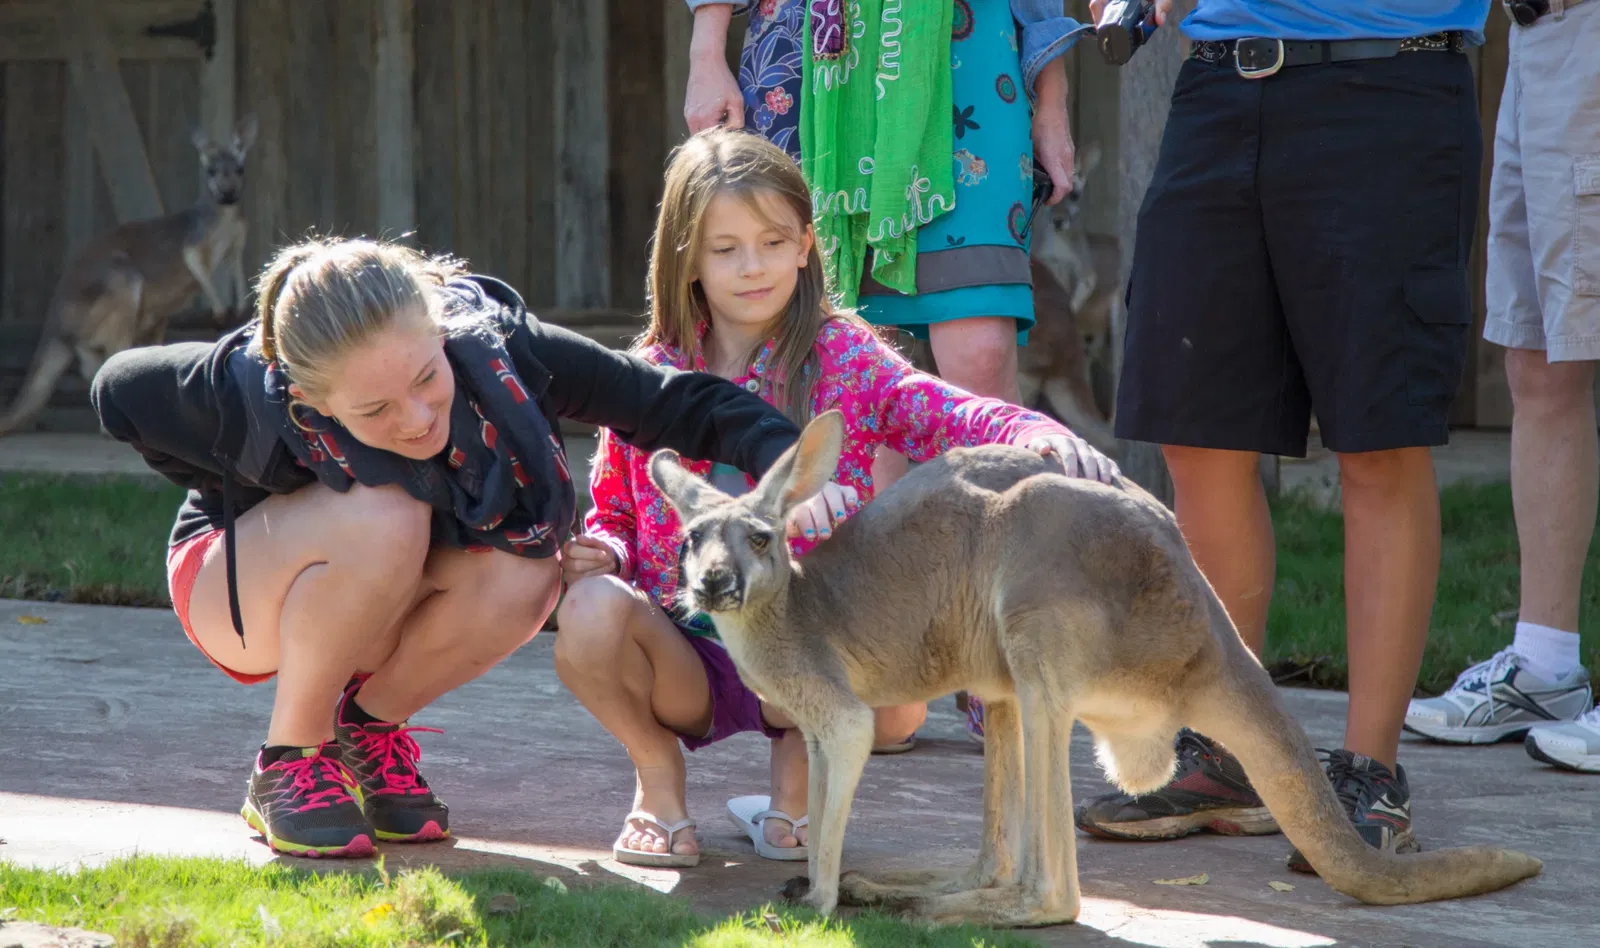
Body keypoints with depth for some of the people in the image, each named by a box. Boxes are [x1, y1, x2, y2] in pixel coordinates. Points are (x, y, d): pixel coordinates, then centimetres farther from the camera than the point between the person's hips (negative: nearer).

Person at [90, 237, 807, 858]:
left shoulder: (491, 345, -29)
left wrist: (781, 457, -44)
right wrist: (234, 495, -14)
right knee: (383, 520, -36)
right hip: (236, 593, -3)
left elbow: (673, 401, -28)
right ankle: (290, 763, -13)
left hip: (380, 607, 3)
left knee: (523, 575, -30)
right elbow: (118, 391, -15)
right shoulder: (255, 397, -34)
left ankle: (371, 726, -1)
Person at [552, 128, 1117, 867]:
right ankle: (658, 778, 1)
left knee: (898, 702, -33)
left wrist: (1039, 435, -37)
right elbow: (616, 512, 13)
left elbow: (949, 418, -16)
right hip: (683, 657, 1)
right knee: (591, 608, -32)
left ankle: (796, 770, 7)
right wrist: (605, 550, -12)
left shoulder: (845, 360, -1)